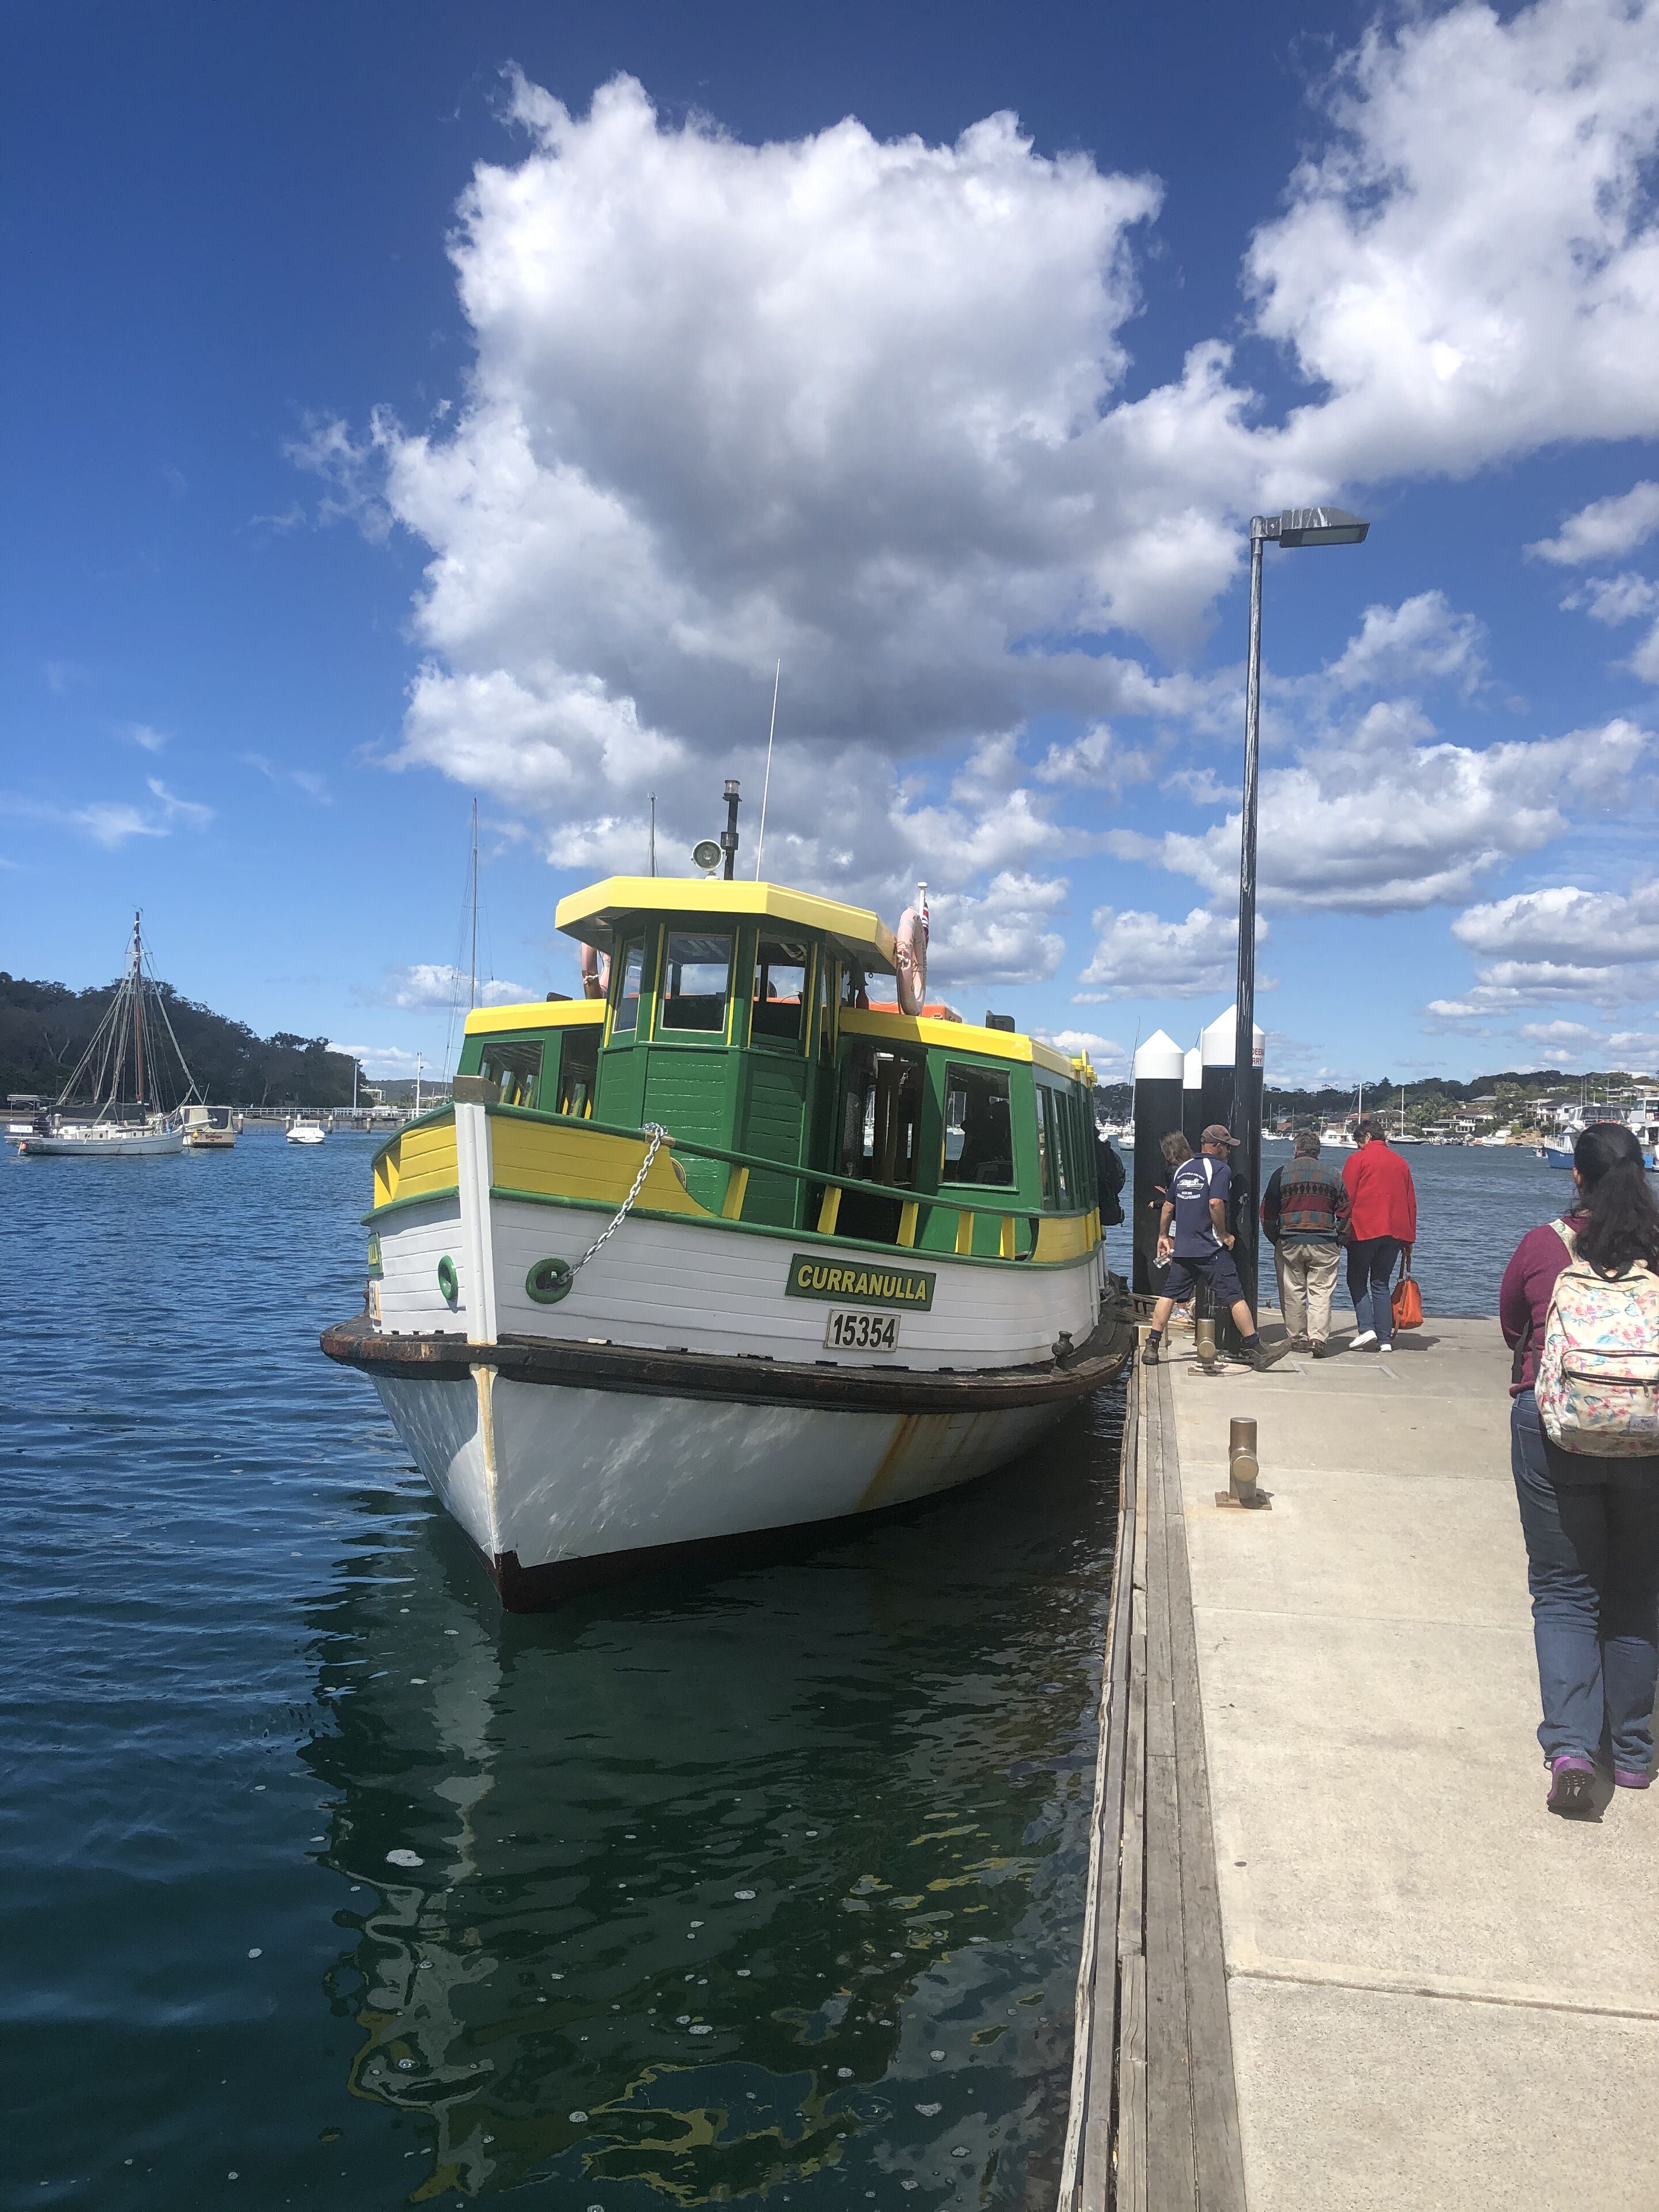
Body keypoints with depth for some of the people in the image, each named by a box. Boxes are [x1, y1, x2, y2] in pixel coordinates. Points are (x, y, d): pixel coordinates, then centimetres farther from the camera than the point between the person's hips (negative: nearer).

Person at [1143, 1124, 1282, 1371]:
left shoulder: (1183, 1169, 15)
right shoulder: (1219, 1168, -6)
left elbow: (1169, 1205, 20)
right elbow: (1215, 1204, -19)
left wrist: (1163, 1236, 29)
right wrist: (1224, 1235, -9)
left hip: (1181, 1249, 6)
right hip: (1211, 1249, -6)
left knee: (1169, 1295, 9)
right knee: (1235, 1296, -2)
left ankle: (1152, 1346, 5)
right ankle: (1254, 1349, 0)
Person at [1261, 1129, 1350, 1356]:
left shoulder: (1281, 1173, 2)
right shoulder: (1333, 1175, 5)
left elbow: (1268, 1213, 2)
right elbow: (1345, 1213, 6)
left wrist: (1276, 1240, 13)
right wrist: (1336, 1239, 18)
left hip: (1289, 1243, 0)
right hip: (1324, 1243, 0)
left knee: (1293, 1293, 8)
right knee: (1321, 1292, 1)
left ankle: (1298, 1339, 11)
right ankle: (1318, 1336, -12)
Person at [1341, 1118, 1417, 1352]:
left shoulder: (1357, 1159, -1)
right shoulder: (1400, 1162, 15)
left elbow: (1347, 1198, -5)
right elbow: (1411, 1202, 17)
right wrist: (1409, 1239, 20)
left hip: (1364, 1231, -5)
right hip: (1395, 1233, 5)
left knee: (1357, 1281, 6)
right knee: (1381, 1284, 10)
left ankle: (1366, 1328, -12)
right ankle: (1385, 1339, 3)